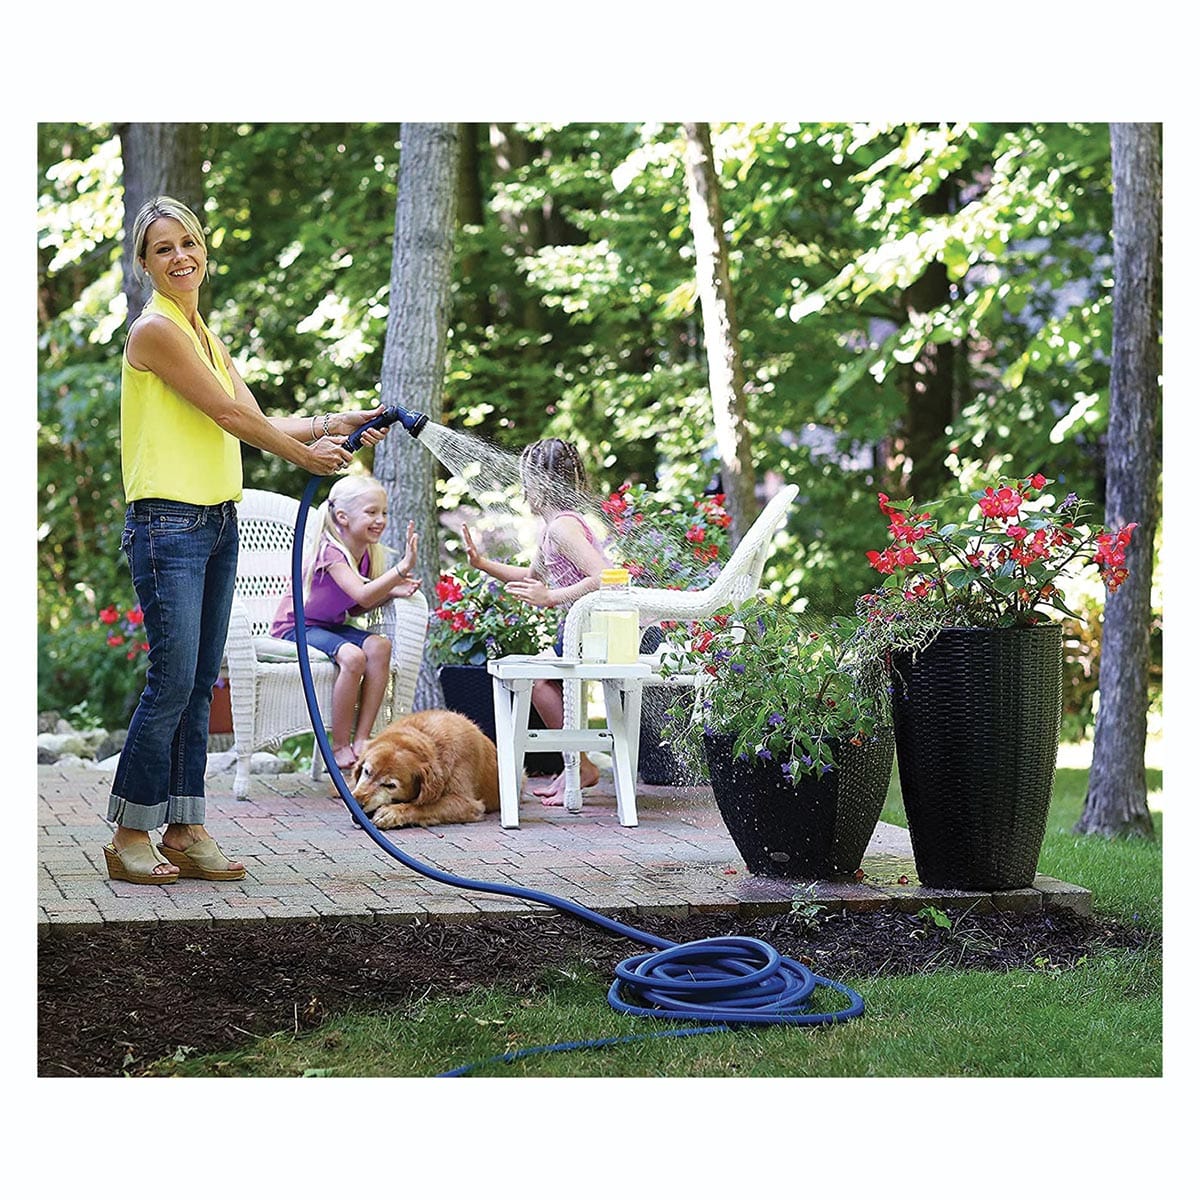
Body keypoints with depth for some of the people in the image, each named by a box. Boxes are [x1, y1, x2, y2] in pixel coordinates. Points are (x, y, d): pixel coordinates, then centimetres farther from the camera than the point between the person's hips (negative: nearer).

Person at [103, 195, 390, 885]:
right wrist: (307, 455, 0)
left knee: (200, 685, 8)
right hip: (169, 524, -9)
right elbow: (229, 415, -10)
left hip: (219, 524, 9)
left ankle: (185, 832, 12)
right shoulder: (155, 330, -10)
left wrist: (335, 424, 2)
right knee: (172, 682, -9)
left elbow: (257, 423, 13)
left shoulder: (205, 336, 18)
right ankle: (130, 836, 1)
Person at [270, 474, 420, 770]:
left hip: (331, 625, 8)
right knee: (352, 656, -33)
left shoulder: (367, 554, 4)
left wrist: (391, 591, -5)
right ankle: (340, 747, -21)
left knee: (380, 646, -21)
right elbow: (362, 594, -35)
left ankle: (360, 740, -21)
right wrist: (402, 568, -41)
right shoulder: (331, 551, -21)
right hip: (296, 627, -8)